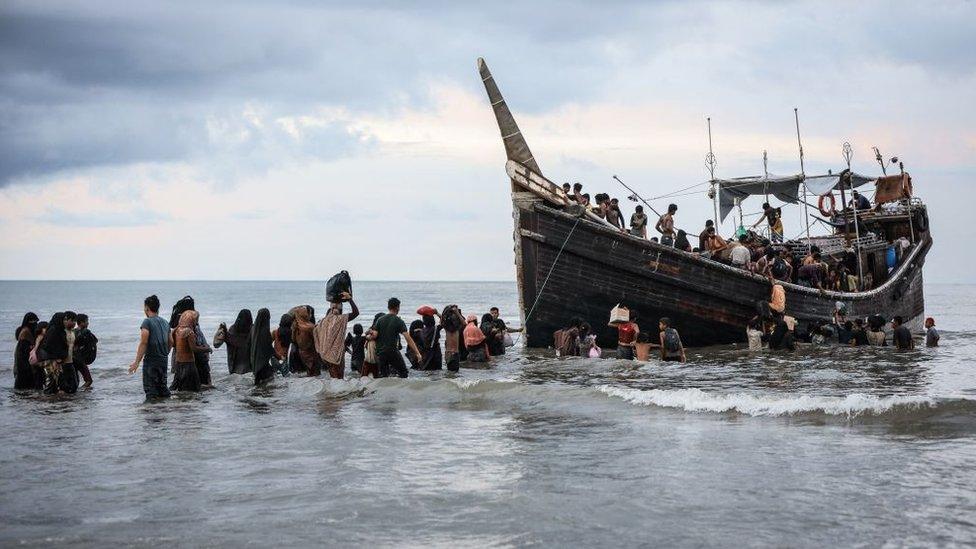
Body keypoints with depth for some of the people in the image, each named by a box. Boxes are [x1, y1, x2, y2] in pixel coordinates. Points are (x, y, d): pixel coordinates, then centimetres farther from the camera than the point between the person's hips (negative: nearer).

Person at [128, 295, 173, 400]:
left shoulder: (147, 322, -10)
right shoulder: (165, 322, 12)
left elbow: (143, 343, -17)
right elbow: (171, 342, 15)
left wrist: (136, 362, -16)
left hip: (151, 360, -7)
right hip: (164, 360, 7)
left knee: (150, 389, -4)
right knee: (162, 386, 17)